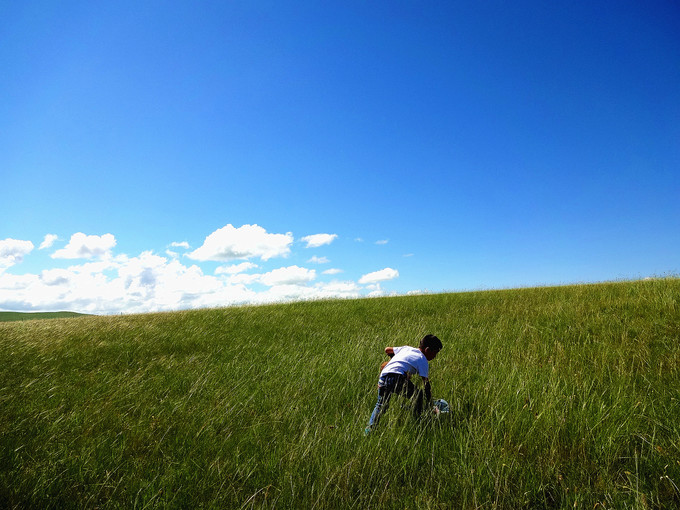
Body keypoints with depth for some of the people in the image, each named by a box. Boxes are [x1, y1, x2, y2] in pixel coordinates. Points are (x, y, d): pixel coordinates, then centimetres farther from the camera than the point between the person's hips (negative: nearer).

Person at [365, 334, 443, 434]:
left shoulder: (406, 348, 29)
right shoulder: (423, 360, 13)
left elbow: (387, 350, 38)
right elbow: (426, 384, 11)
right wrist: (429, 403, 19)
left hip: (383, 376, 6)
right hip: (398, 378, -6)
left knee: (380, 404, 19)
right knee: (418, 395, 15)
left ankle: (370, 428, 9)